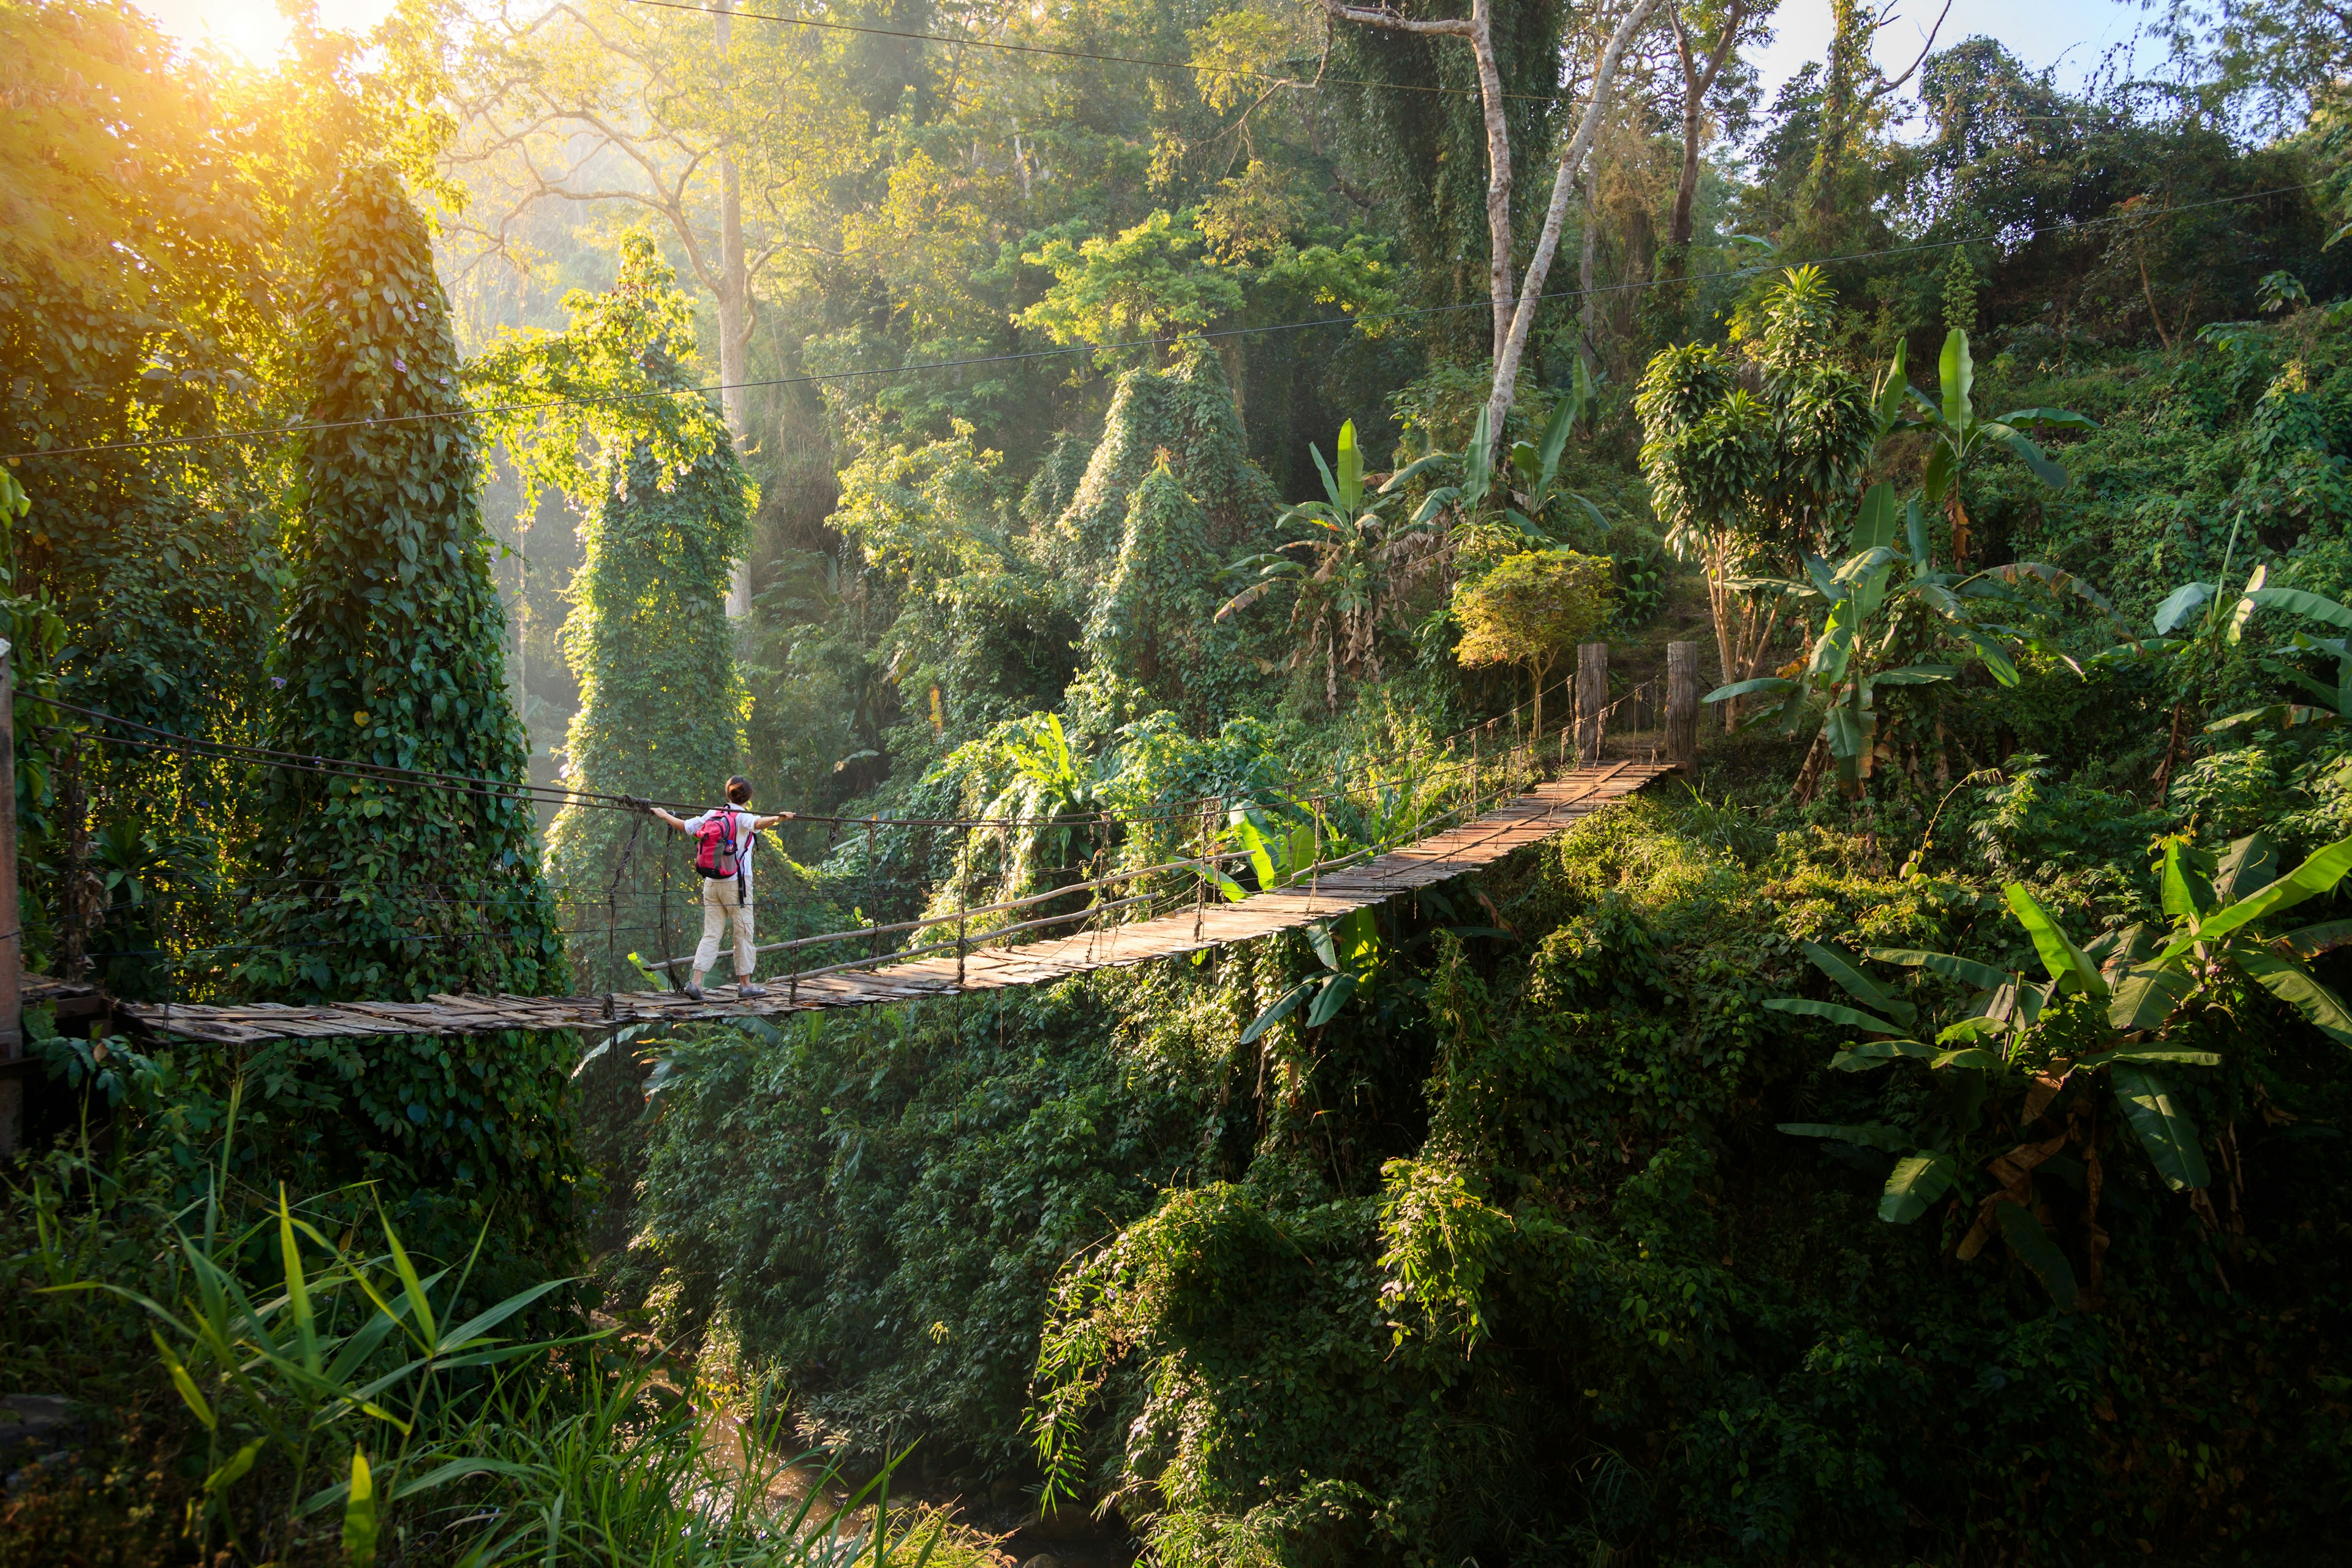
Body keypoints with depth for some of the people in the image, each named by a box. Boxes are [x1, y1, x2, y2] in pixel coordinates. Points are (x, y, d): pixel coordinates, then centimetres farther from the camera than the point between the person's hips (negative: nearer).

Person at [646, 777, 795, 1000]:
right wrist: (777, 818, -46)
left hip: (711, 883, 5)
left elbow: (684, 826, 17)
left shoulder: (712, 815, 7)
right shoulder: (742, 817, -7)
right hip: (736, 883, -5)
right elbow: (758, 823, -30)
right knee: (744, 933, 5)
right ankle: (745, 984, 10)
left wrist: (663, 815, 33)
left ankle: (696, 982, -5)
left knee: (710, 934, 5)